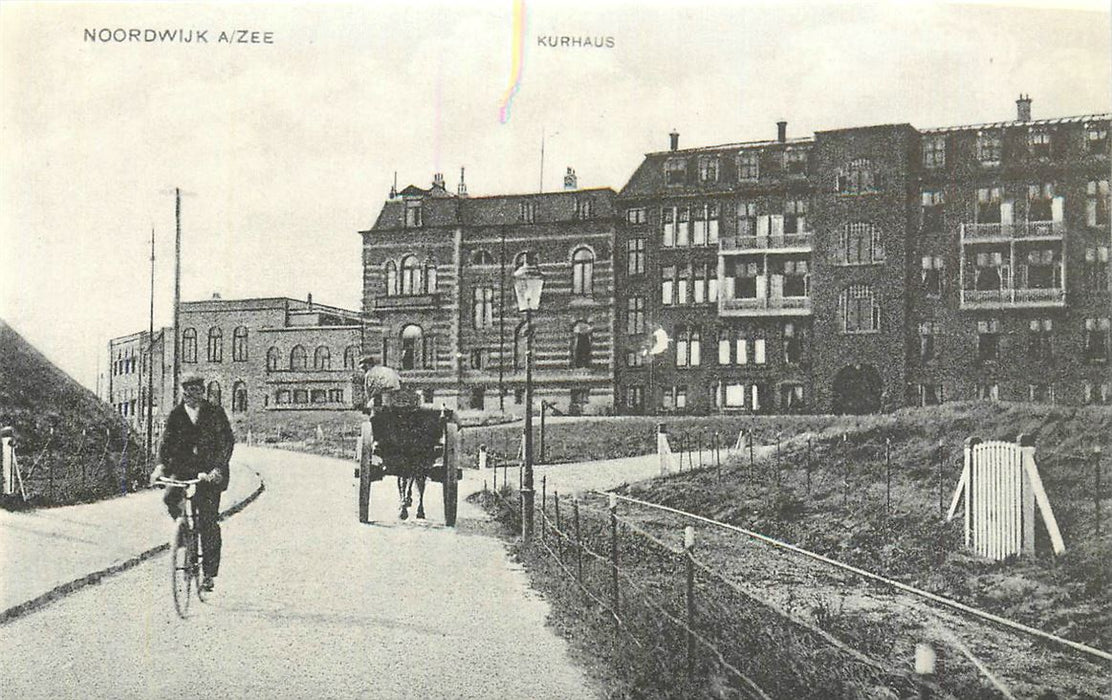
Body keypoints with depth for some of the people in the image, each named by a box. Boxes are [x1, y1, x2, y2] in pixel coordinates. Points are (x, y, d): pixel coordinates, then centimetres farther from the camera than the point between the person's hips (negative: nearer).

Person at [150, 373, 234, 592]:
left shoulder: (215, 413, -2)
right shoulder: (176, 415, 5)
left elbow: (227, 442, -10)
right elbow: (167, 442, -3)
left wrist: (218, 468, -25)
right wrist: (161, 465, -22)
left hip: (210, 472, -3)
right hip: (183, 469, 3)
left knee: (209, 521, -7)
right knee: (169, 498, -25)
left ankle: (209, 573, -2)